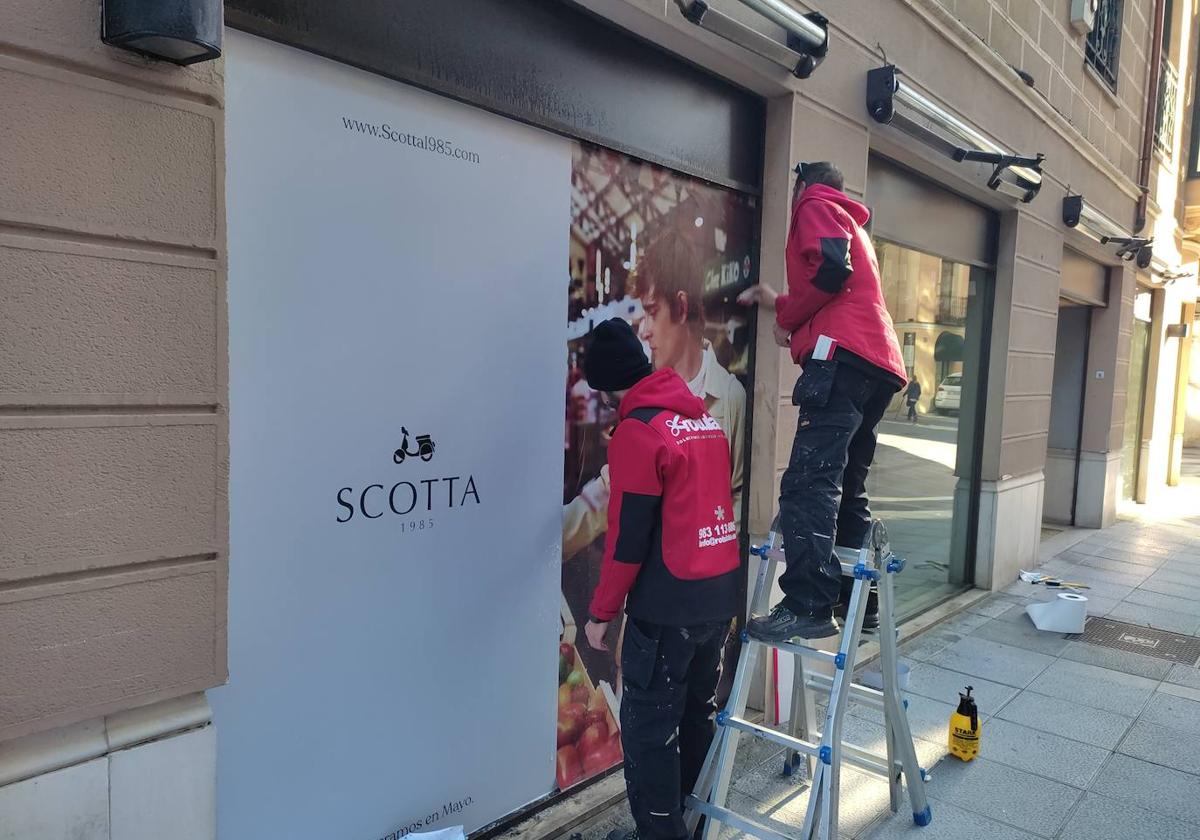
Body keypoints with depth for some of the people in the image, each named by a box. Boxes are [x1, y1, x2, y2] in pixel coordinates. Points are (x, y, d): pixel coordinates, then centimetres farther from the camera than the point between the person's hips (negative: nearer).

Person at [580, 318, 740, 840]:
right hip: (721, 592, 9)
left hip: (668, 604, -9)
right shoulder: (703, 416, 10)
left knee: (648, 726, 4)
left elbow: (628, 535, -16)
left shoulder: (638, 429, -15)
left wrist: (602, 611, -7)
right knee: (697, 713, 21)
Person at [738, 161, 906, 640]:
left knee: (808, 484, -18)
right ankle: (858, 601, 15)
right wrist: (778, 304, 39)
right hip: (878, 366, 10)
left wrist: (785, 317, 0)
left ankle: (809, 607, -24)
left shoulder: (816, 206, 9)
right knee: (845, 487, 12)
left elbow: (830, 269, -11)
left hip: (842, 357, -10)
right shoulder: (851, 223, 35)